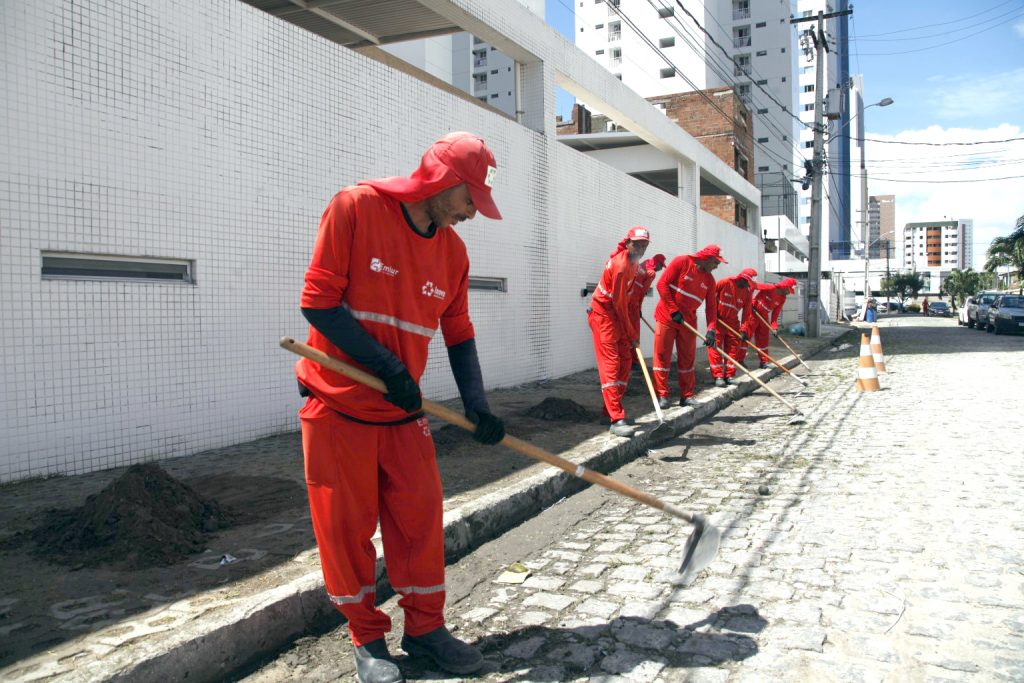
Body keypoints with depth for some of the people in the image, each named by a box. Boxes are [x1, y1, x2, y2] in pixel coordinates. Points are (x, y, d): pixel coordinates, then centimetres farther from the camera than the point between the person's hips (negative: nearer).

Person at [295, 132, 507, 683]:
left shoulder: (452, 249, 4)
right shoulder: (355, 208, -12)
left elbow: (458, 333, 8)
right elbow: (318, 302, -16)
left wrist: (476, 406, -4)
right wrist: (387, 366, -20)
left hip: (404, 410, 5)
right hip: (338, 403, -4)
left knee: (420, 516, 6)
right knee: (347, 524, 4)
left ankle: (425, 627, 24)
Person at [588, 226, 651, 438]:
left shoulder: (631, 261, 7)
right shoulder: (621, 264, -23)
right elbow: (619, 302, -21)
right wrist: (632, 334, -14)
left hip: (617, 314, 10)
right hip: (603, 314, -10)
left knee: (625, 361, 9)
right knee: (611, 364, -15)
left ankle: (611, 410, 18)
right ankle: (616, 420, -20)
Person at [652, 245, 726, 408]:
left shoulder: (709, 279, 5)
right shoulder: (681, 262, -11)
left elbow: (710, 307, 3)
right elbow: (662, 284, -15)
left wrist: (711, 329, -11)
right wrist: (674, 310, -18)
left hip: (688, 321, 5)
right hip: (666, 316, -5)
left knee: (687, 358, 7)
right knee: (662, 355, -4)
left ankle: (687, 395, 16)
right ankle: (662, 395, 2)